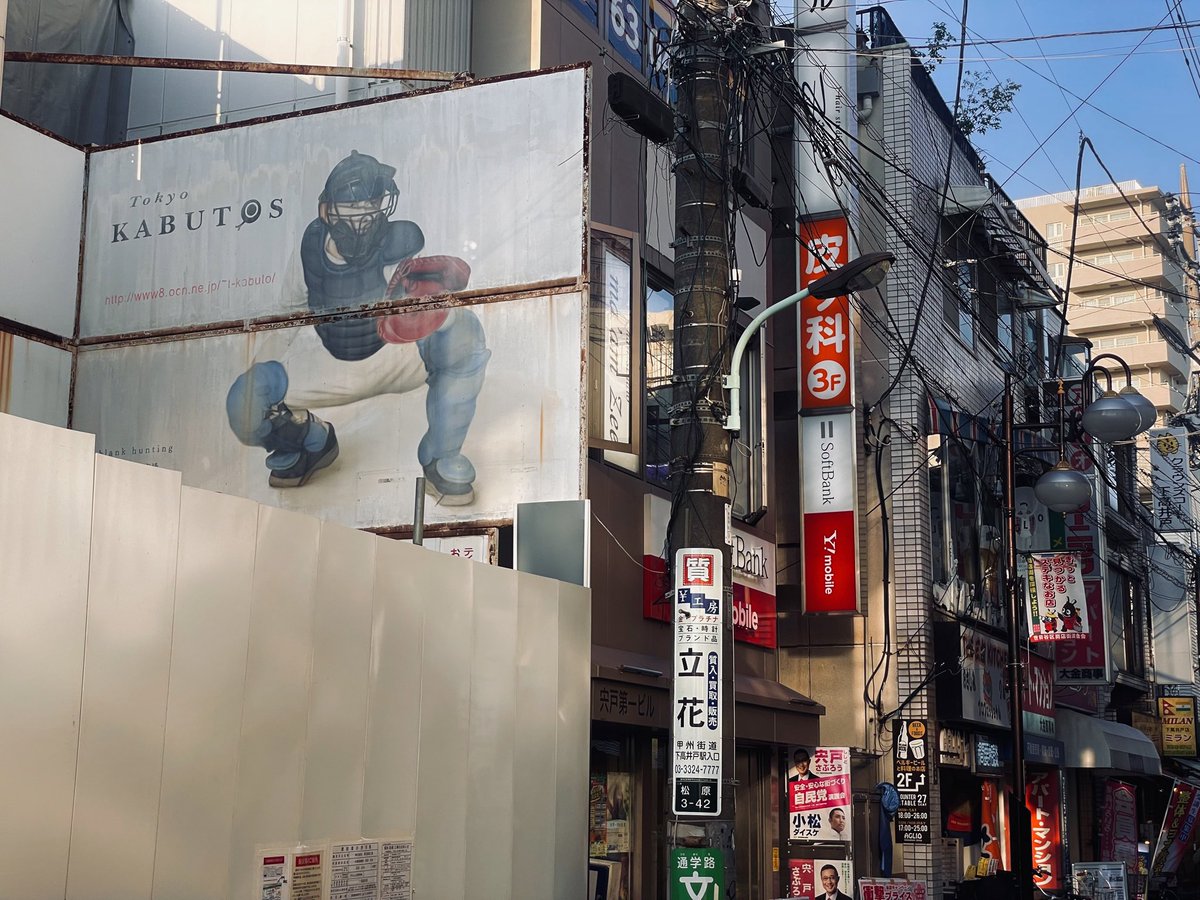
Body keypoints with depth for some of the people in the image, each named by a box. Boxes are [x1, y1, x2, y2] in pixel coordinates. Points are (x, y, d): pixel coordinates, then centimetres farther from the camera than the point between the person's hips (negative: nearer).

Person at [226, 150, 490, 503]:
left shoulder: (399, 242, -24)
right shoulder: (313, 240, -13)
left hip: (393, 355, -3)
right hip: (327, 365, 3)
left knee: (461, 329, -33)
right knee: (245, 403, -20)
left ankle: (441, 460, -16)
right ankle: (312, 443, 18)